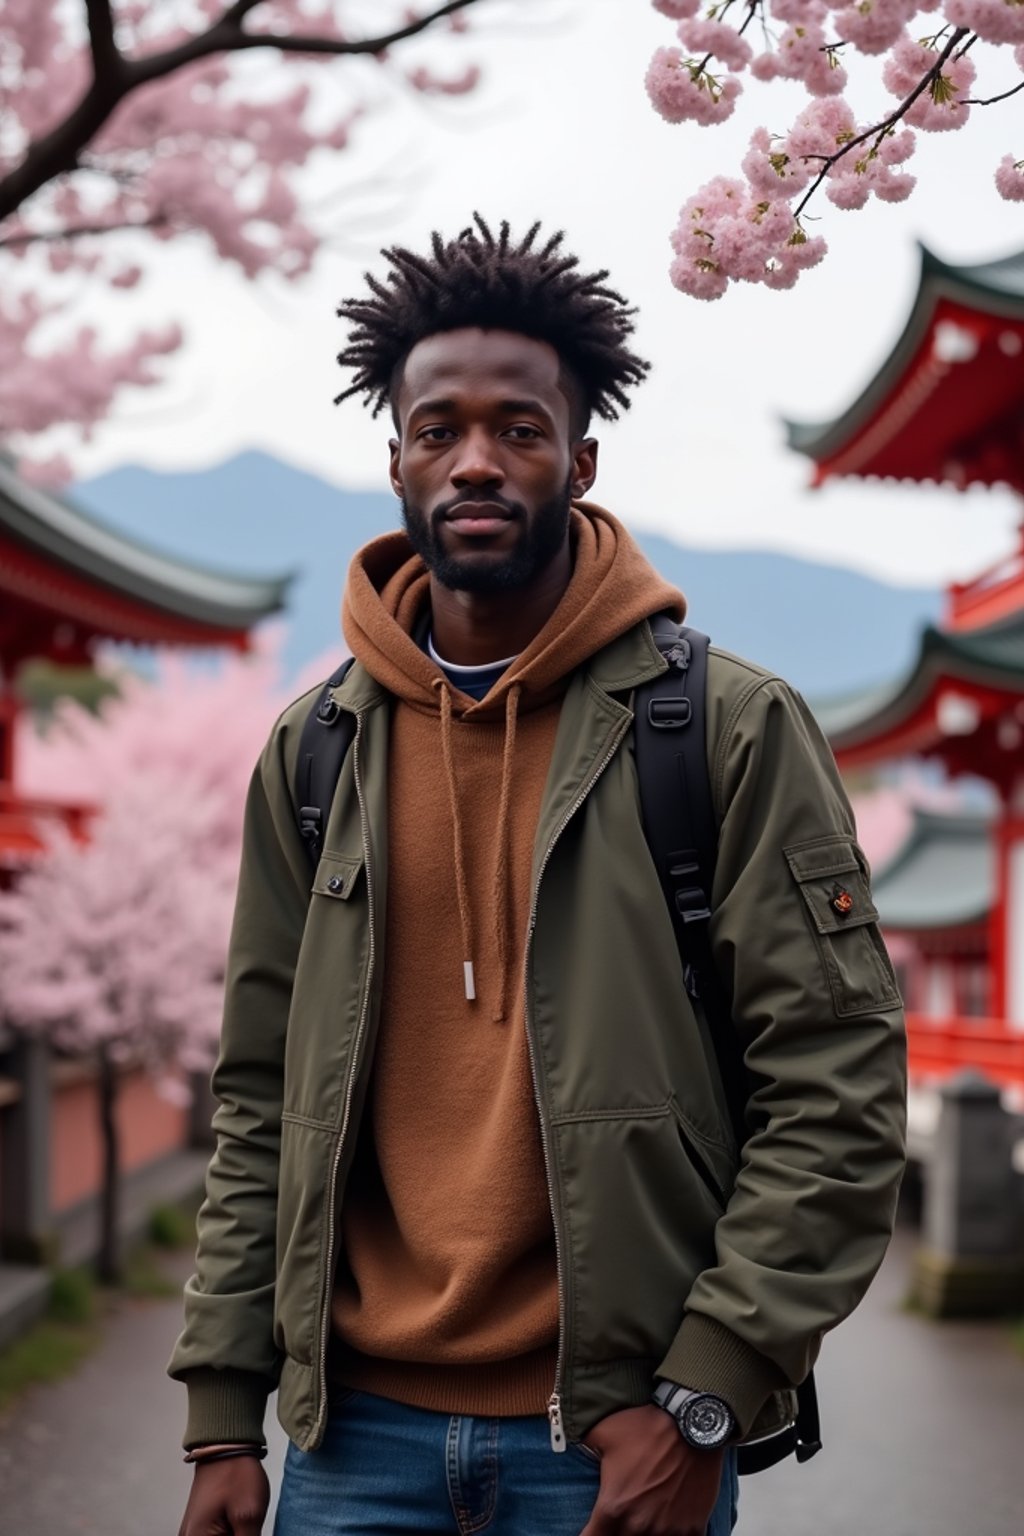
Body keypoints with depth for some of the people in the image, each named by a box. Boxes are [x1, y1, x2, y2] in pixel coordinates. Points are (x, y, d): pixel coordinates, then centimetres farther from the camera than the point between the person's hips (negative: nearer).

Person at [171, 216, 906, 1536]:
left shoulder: (733, 729, -5)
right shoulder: (314, 750, 6)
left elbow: (839, 1085, -8)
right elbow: (261, 1103, 9)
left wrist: (705, 1400, -12)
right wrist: (224, 1416, 4)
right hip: (359, 1429, 3)